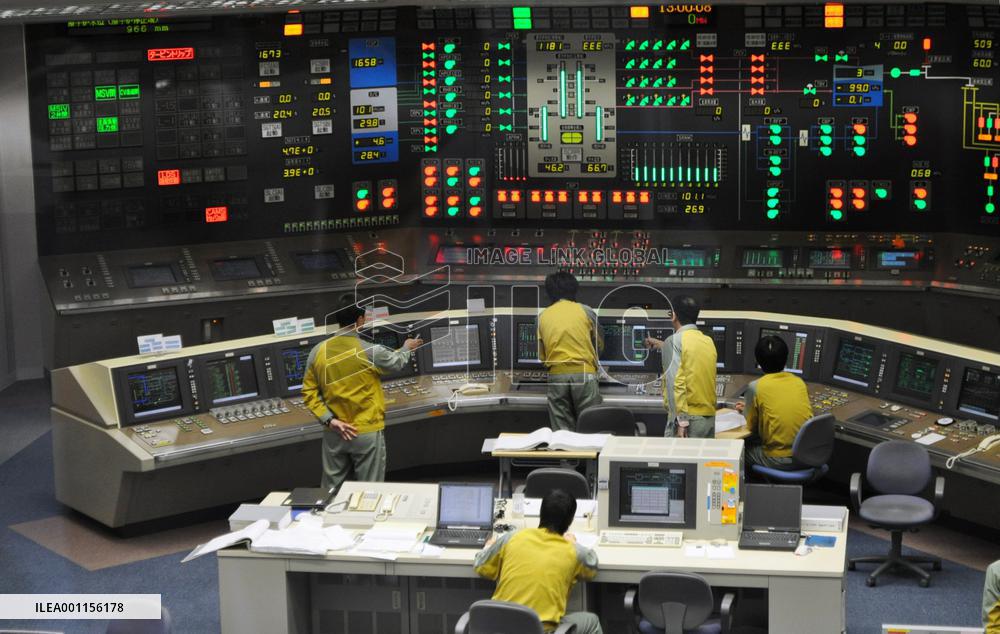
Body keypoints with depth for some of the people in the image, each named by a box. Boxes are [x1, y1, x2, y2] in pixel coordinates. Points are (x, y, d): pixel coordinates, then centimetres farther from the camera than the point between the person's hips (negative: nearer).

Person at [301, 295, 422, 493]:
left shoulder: (318, 352, -4)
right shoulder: (370, 352, -14)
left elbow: (309, 393, -1)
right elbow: (397, 362, 8)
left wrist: (329, 420, -3)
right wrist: (407, 348, 29)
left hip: (334, 433, 4)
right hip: (367, 434, -4)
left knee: (331, 493, 13)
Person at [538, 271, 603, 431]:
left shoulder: (543, 316, 9)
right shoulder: (585, 311, 5)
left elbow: (541, 355, 9)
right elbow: (600, 344, 16)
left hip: (556, 375, 2)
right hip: (584, 373, -2)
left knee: (562, 431, 4)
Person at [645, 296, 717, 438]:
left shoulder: (674, 341, -6)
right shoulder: (708, 341, 13)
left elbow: (676, 382, -15)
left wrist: (681, 421, -18)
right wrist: (662, 346, 50)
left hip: (688, 416, -6)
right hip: (710, 417, 6)